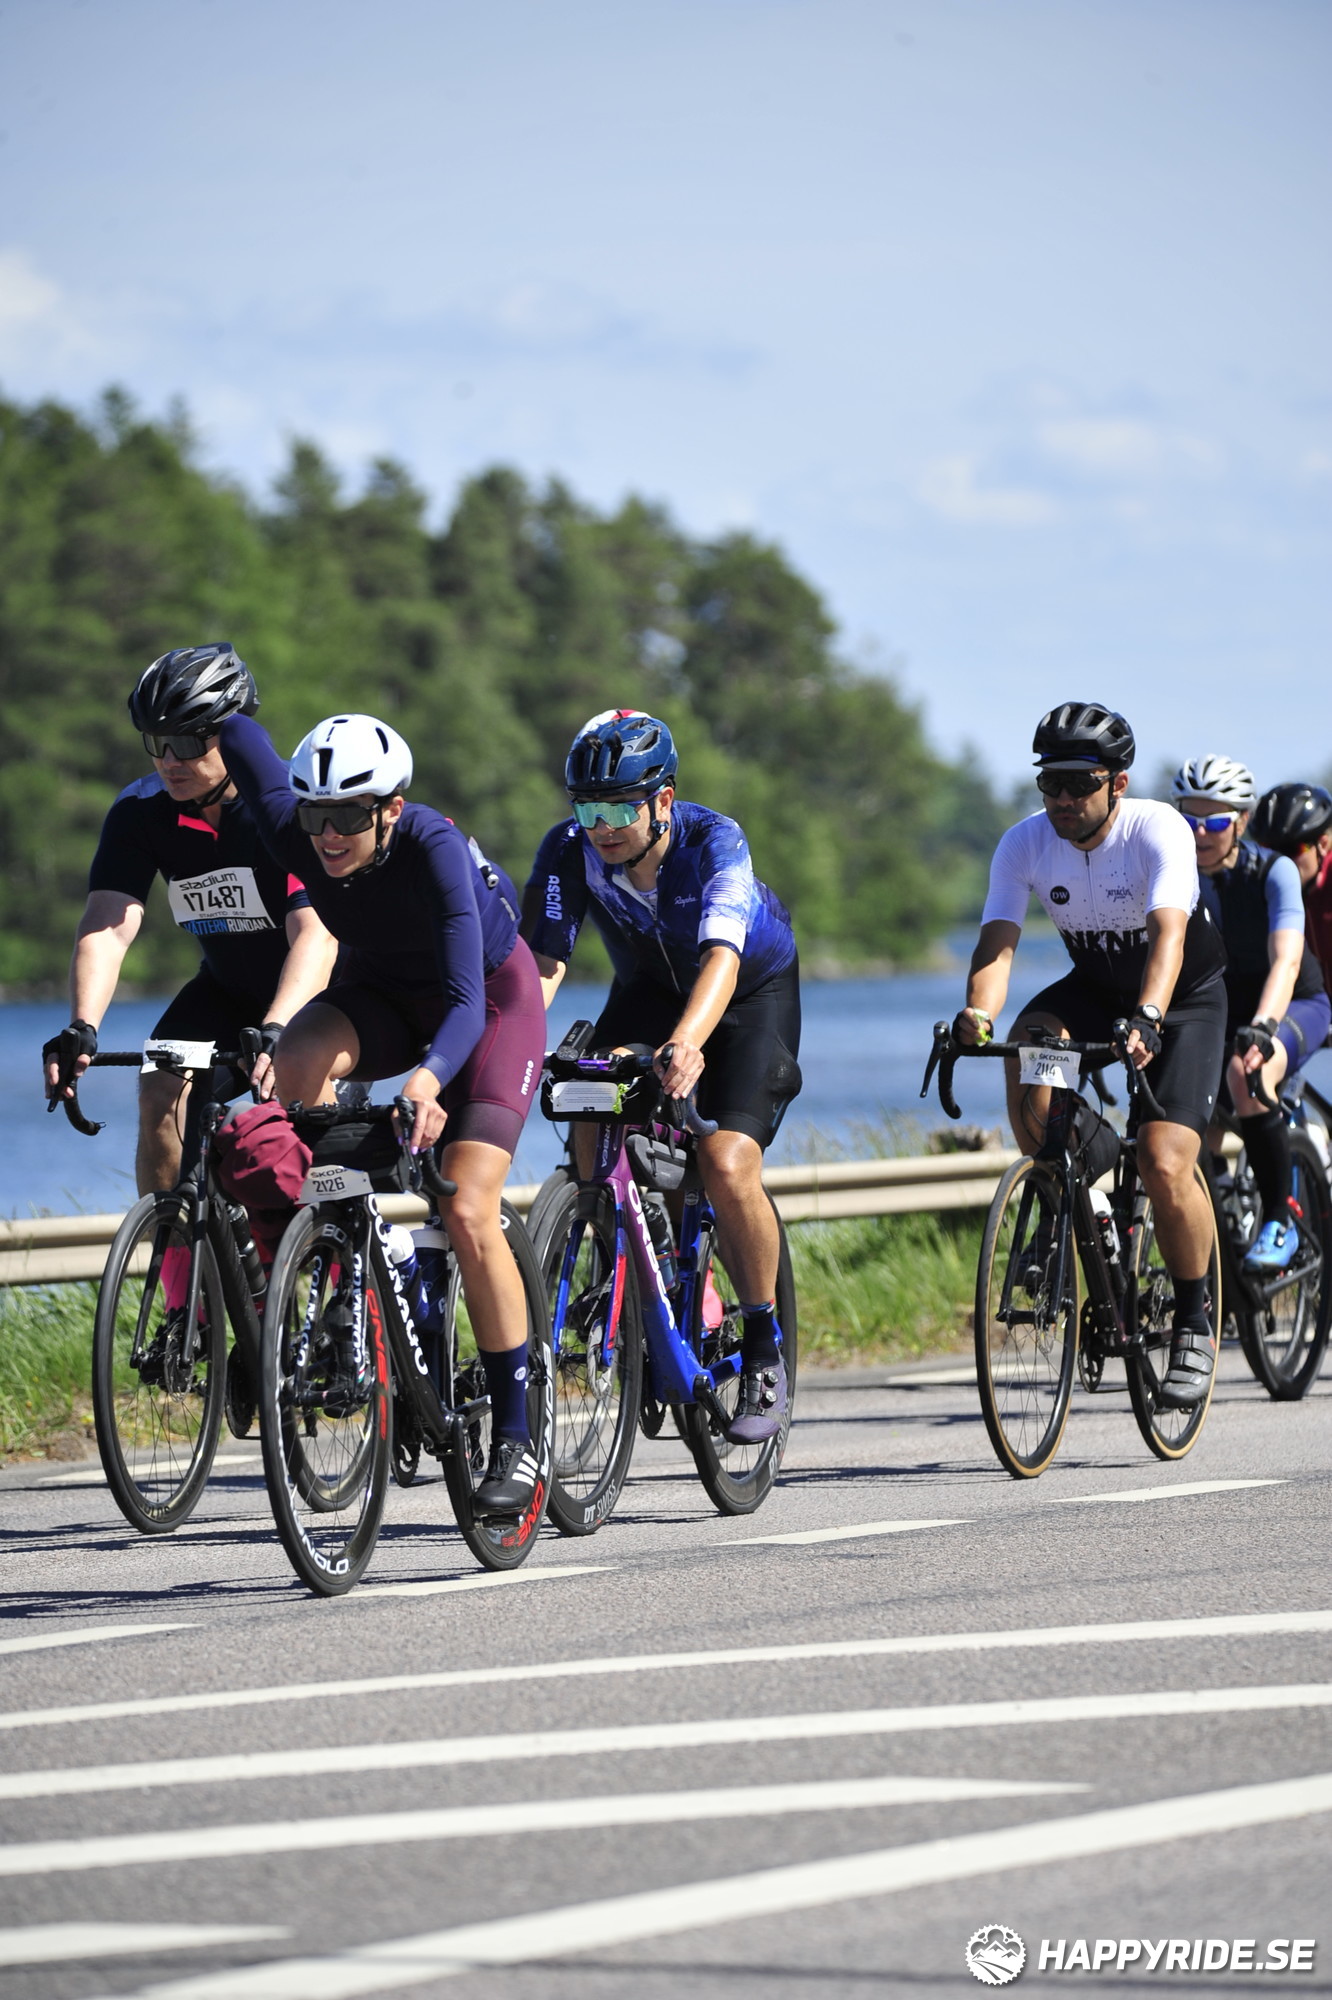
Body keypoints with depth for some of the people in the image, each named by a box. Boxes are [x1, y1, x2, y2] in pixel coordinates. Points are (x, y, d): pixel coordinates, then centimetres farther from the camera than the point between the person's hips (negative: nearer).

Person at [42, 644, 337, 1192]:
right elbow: (107, 927, -27)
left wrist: (274, 1033, -55)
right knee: (162, 1094, -19)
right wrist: (81, 1030, -45)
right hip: (228, 990, 4)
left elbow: (316, 935, -39)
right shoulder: (140, 812, -17)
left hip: (321, 988, -4)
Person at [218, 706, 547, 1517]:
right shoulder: (295, 831, -25)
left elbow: (467, 1002, -44)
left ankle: (516, 1439, -10)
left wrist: (429, 1077, -61)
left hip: (493, 997, -4)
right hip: (382, 993, 5)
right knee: (299, 1059, -31)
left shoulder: (434, 849, -37)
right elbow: (244, 739, -6)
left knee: (467, 1211, -20)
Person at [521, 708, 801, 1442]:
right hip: (648, 991, 4)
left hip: (753, 992, -4)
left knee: (727, 1163, -24)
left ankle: (764, 1353, -5)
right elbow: (541, 961, -29)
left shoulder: (713, 841, -33)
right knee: (593, 1136, -23)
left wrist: (686, 1043, -65)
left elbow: (721, 957, -47)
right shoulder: (569, 851, -23)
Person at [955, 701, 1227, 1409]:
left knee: (1164, 1165, -20)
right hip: (1096, 986, 4)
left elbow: (1169, 933, -42)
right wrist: (979, 1012, -47)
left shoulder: (1159, 831, -28)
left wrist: (1147, 1019, -59)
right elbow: (997, 941, -26)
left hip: (1186, 996, -4)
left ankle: (1195, 1322, 4)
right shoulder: (1024, 845, -17)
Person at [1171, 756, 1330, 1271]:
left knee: (1246, 1073, -37)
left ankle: (1280, 1224, -25)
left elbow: (1286, 959, -36)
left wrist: (1262, 1028, -54)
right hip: (1213, 1009, 4)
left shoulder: (1274, 871, -23)